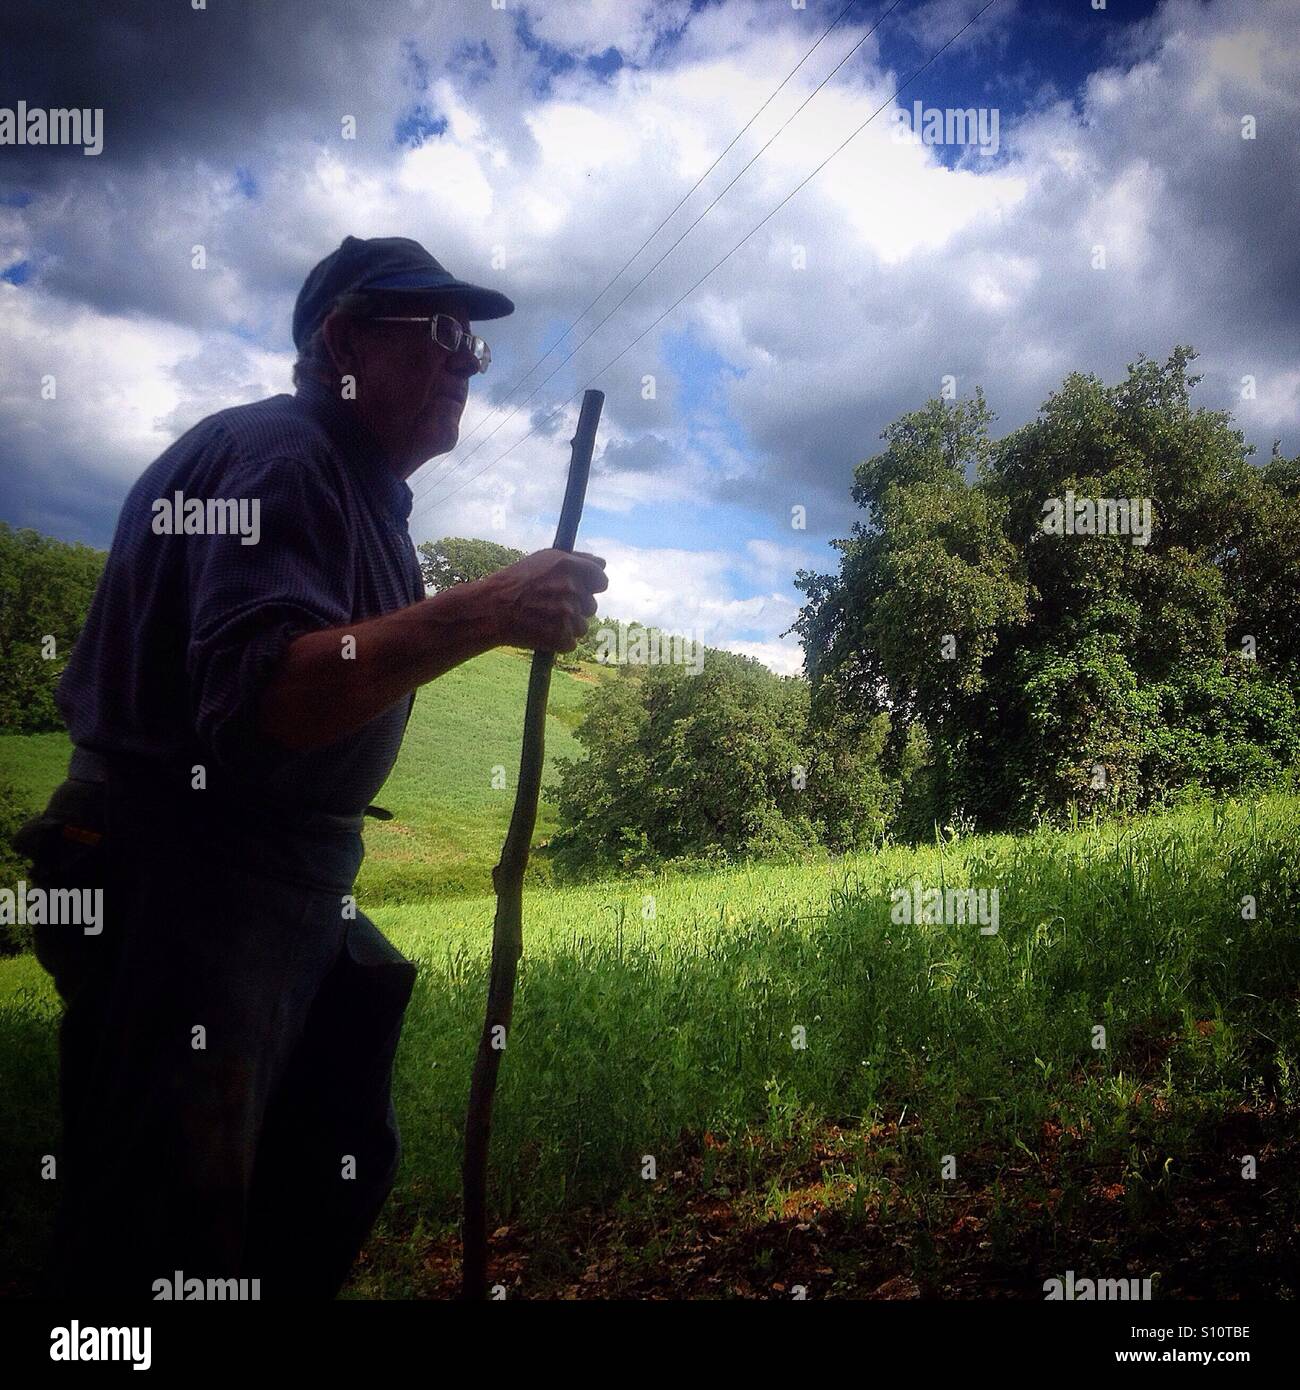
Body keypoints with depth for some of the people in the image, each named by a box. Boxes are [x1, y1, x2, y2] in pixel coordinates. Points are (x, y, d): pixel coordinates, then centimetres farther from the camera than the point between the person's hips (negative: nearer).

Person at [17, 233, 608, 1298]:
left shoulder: (363, 489, 15)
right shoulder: (273, 454, -16)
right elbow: (262, 698, -32)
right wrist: (481, 611, -37)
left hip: (295, 888, 10)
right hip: (178, 885, -10)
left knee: (341, 1174, 19)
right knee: (172, 1247, -1)